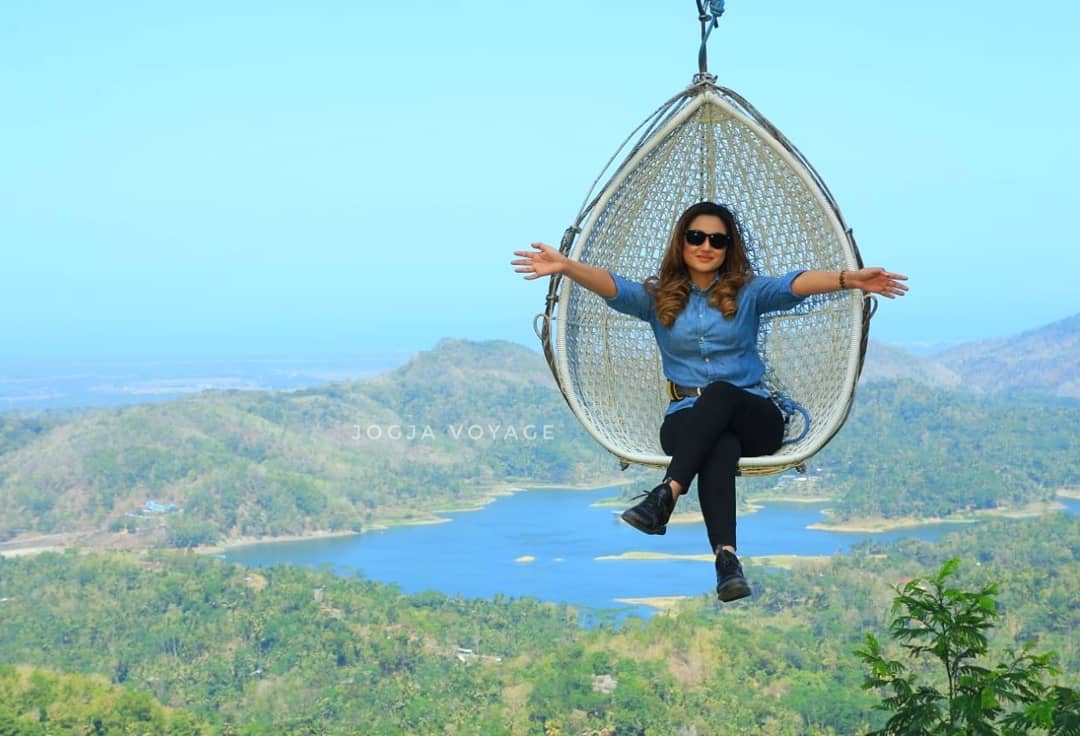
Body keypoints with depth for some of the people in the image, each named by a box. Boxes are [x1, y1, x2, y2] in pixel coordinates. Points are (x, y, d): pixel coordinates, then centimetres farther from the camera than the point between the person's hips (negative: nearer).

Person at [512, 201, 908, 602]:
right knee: (719, 445, -36)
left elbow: (794, 284, -11)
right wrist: (565, 266, -29)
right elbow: (612, 286, -8)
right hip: (688, 419, 0)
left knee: (719, 393, -36)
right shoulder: (657, 297, 11)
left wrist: (849, 279, -31)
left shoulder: (748, 291, 9)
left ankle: (665, 495, -51)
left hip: (752, 416, 0)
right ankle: (726, 556, -56)